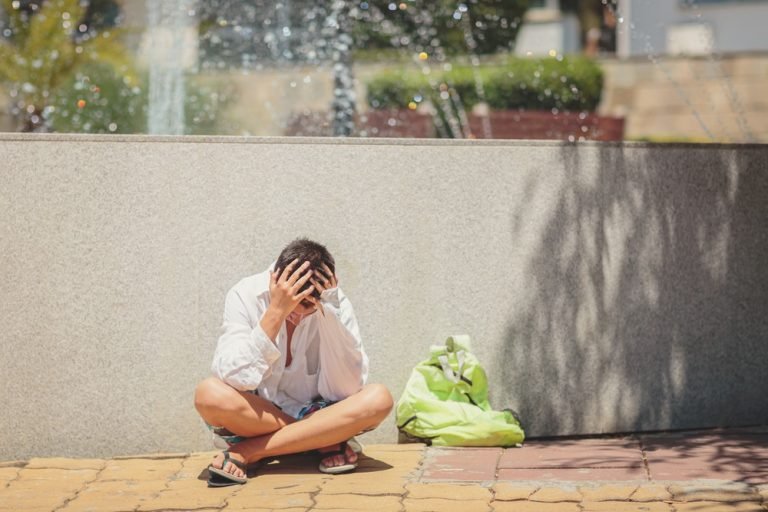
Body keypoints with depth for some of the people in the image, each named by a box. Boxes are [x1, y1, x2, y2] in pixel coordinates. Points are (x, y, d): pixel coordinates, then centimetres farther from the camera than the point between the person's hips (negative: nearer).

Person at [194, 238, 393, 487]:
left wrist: (330, 312, -27)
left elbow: (345, 390, -20)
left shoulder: (336, 304, -13)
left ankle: (245, 452, -23)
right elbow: (233, 378, -27)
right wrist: (275, 312, -33)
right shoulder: (246, 296, -16)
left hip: (318, 416, 1)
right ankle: (328, 443, -20)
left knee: (378, 398, -28)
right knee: (210, 394, -33)